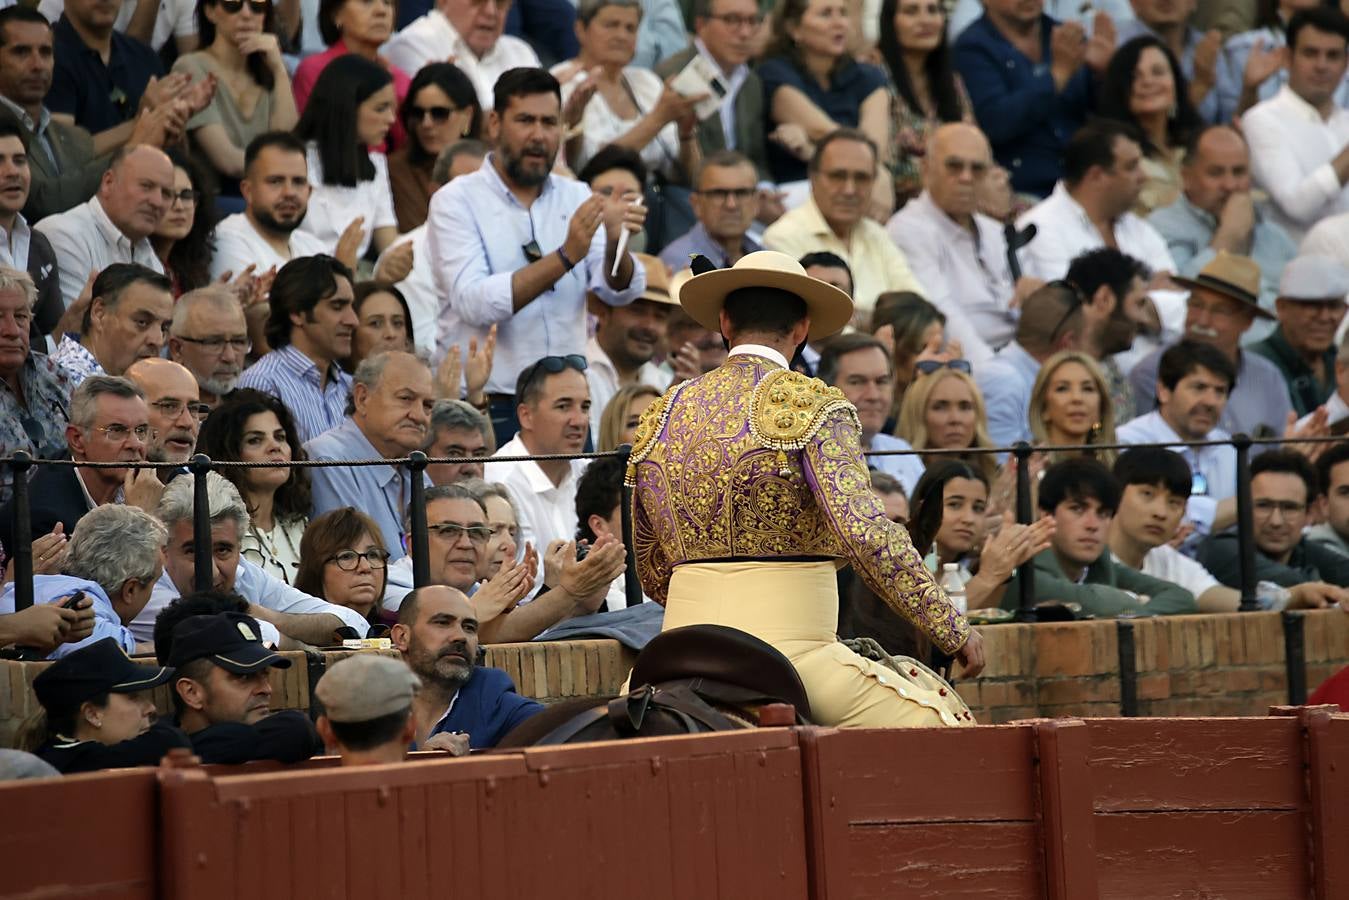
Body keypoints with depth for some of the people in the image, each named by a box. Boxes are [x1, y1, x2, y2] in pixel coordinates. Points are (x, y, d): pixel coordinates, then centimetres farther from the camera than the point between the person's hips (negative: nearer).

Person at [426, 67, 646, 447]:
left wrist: (615, 246, -23)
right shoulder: (456, 201, -3)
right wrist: (565, 257, -24)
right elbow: (474, 302, -17)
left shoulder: (577, 198, 11)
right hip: (486, 410, -4)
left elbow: (621, 291, -1)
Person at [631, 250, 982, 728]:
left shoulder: (660, 417, 14)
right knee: (942, 723, -2)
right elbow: (866, 532, -17)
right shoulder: (812, 405, -4)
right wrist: (952, 631, -11)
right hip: (786, 648, -5)